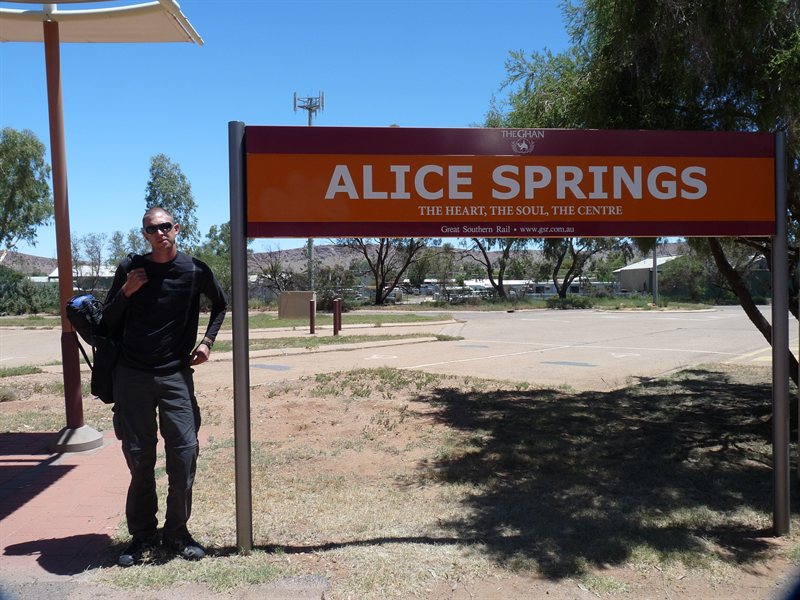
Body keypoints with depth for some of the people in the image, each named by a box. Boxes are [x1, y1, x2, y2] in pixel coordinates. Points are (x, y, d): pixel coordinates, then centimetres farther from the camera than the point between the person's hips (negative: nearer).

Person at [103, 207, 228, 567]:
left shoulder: (194, 270, 0)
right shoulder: (130, 268, 1)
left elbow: (221, 304, 18)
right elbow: (108, 321, 7)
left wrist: (207, 340, 6)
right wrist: (126, 292, -10)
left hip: (176, 376, 0)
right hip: (132, 376, 1)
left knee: (184, 453, -4)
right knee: (139, 457, 6)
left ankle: (176, 532, 13)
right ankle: (143, 534, 20)